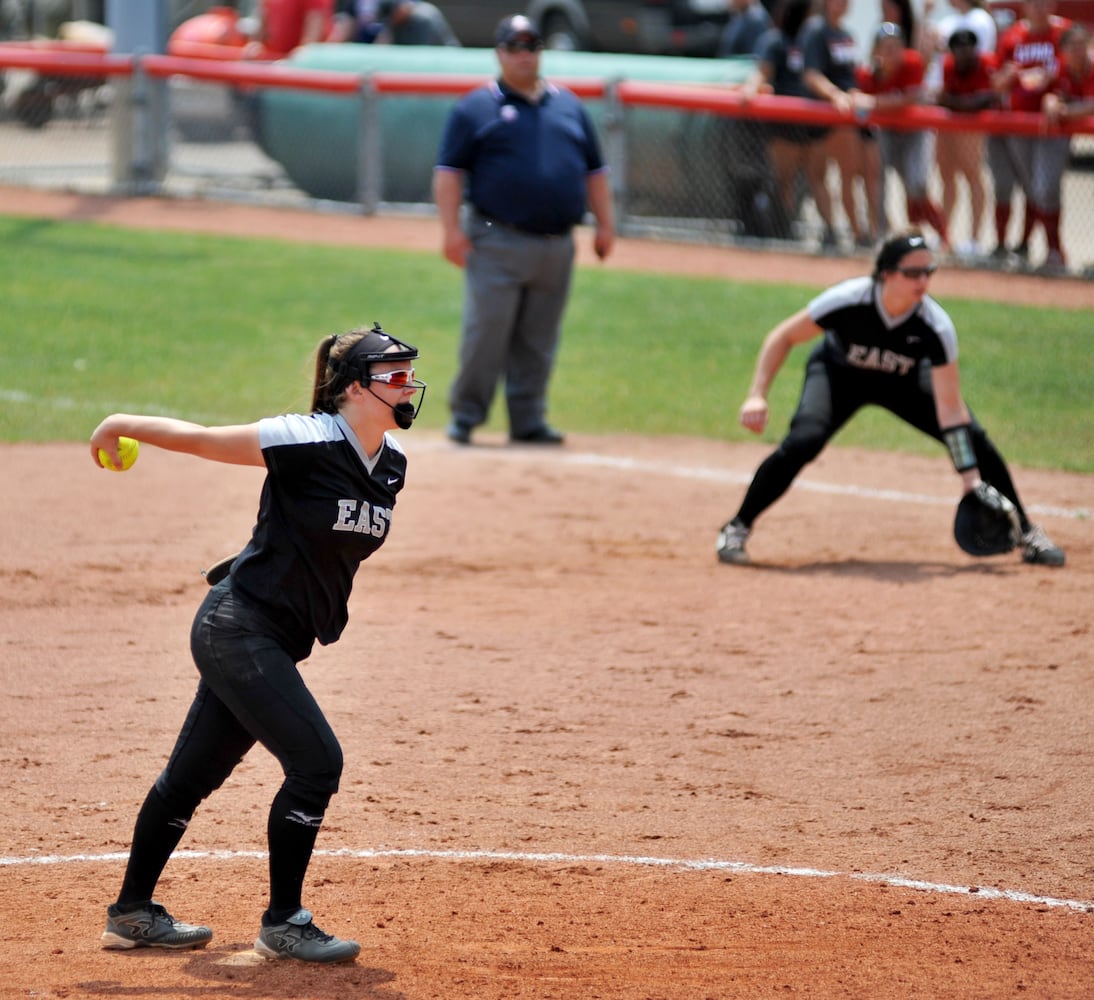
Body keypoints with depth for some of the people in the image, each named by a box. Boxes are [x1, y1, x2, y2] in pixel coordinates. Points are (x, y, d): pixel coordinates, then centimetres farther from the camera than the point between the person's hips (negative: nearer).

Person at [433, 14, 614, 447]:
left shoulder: (569, 106, 17)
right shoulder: (477, 108, 2)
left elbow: (594, 171, 20)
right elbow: (449, 171, -3)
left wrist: (604, 224, 13)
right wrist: (451, 229, -12)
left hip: (556, 245, 4)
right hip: (498, 244, -4)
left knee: (538, 341, 7)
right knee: (486, 331, -9)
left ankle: (528, 419, 13)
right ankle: (465, 416, 0)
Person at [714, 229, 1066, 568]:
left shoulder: (935, 326, -32)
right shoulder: (848, 300, -36)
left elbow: (949, 407, -30)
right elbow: (783, 337, -21)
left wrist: (971, 478, -34)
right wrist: (757, 396, -31)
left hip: (905, 382, 2)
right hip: (838, 374, -2)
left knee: (975, 439, -13)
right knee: (803, 441, -28)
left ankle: (1026, 532, 8)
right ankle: (737, 528, -10)